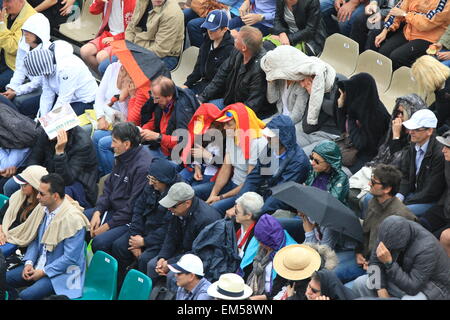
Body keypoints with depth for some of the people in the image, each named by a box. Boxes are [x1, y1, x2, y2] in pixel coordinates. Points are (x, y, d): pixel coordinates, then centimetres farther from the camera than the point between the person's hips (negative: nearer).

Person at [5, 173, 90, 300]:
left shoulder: (73, 218, -21)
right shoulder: (44, 210, 3)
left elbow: (70, 257, -21)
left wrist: (43, 272, -17)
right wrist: (29, 263, -3)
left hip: (61, 273, -8)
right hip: (39, 265, 8)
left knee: (26, 295, -28)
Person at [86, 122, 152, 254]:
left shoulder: (143, 167, -23)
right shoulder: (121, 158, 8)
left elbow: (133, 207, -23)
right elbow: (108, 188, 14)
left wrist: (108, 225, -18)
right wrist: (97, 211, -3)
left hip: (130, 219, -10)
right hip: (113, 209, 10)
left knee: (100, 242, -28)